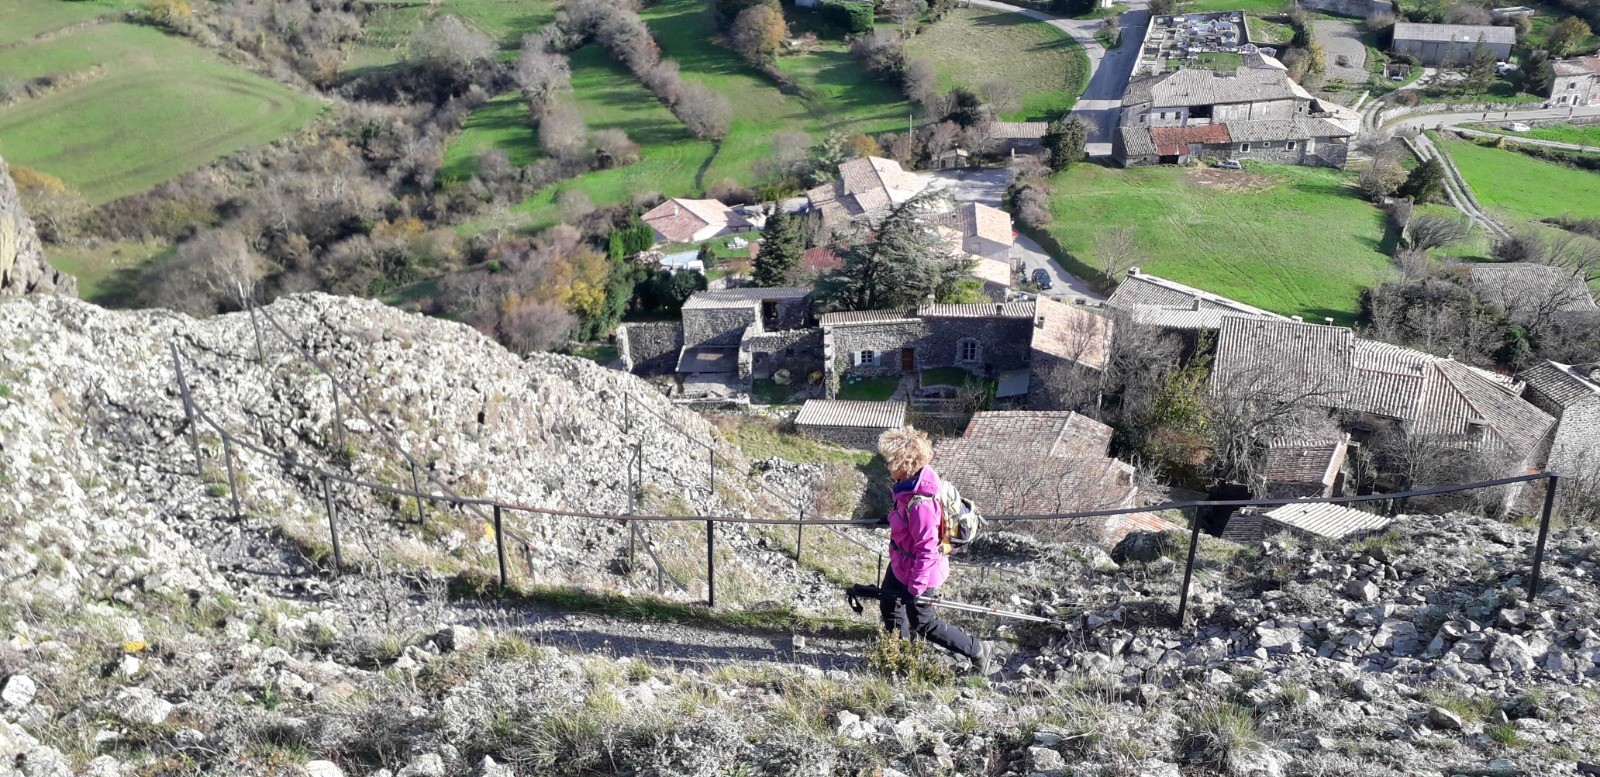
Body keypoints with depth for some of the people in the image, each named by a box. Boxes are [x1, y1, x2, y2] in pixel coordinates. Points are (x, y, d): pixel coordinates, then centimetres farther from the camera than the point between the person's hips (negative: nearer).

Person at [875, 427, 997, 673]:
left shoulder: (920, 502, -37)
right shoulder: (910, 483, -10)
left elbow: (927, 549, -31)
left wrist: (916, 587, -25)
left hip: (917, 570, -9)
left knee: (923, 623, 9)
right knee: (889, 601, 27)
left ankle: (978, 650, 21)